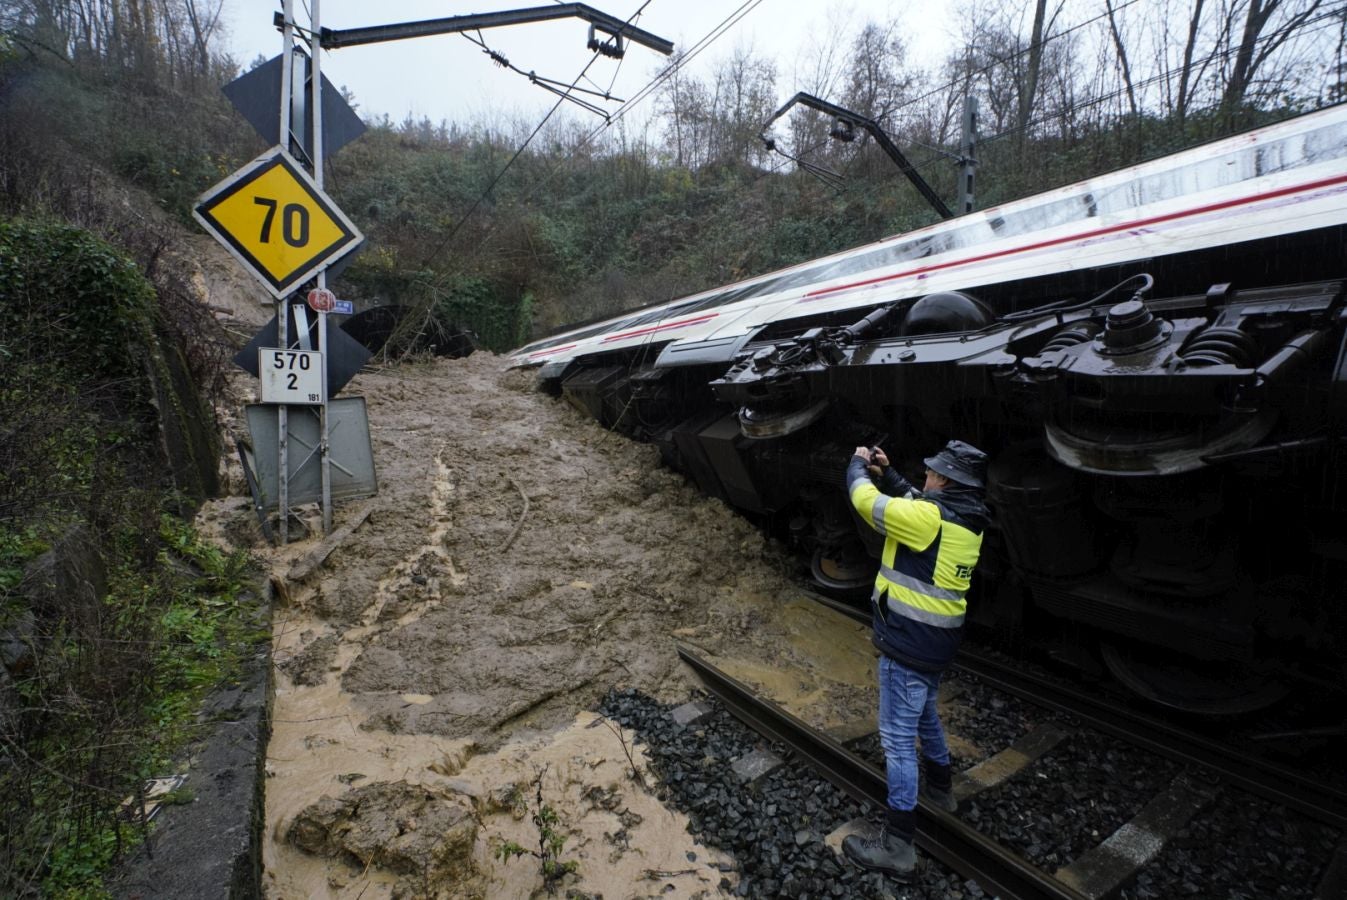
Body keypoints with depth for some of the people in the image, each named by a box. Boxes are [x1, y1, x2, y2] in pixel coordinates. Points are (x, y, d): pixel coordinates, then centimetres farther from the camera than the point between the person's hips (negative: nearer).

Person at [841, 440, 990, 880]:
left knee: (898, 737, 0)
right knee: (924, 715, 30)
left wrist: (858, 465, -1)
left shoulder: (931, 518, -25)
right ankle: (939, 786, 51)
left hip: (909, 643, -9)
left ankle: (897, 844, 9)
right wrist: (887, 472, 20)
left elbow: (866, 500, -19)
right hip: (934, 641, 9)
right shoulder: (966, 518, 2)